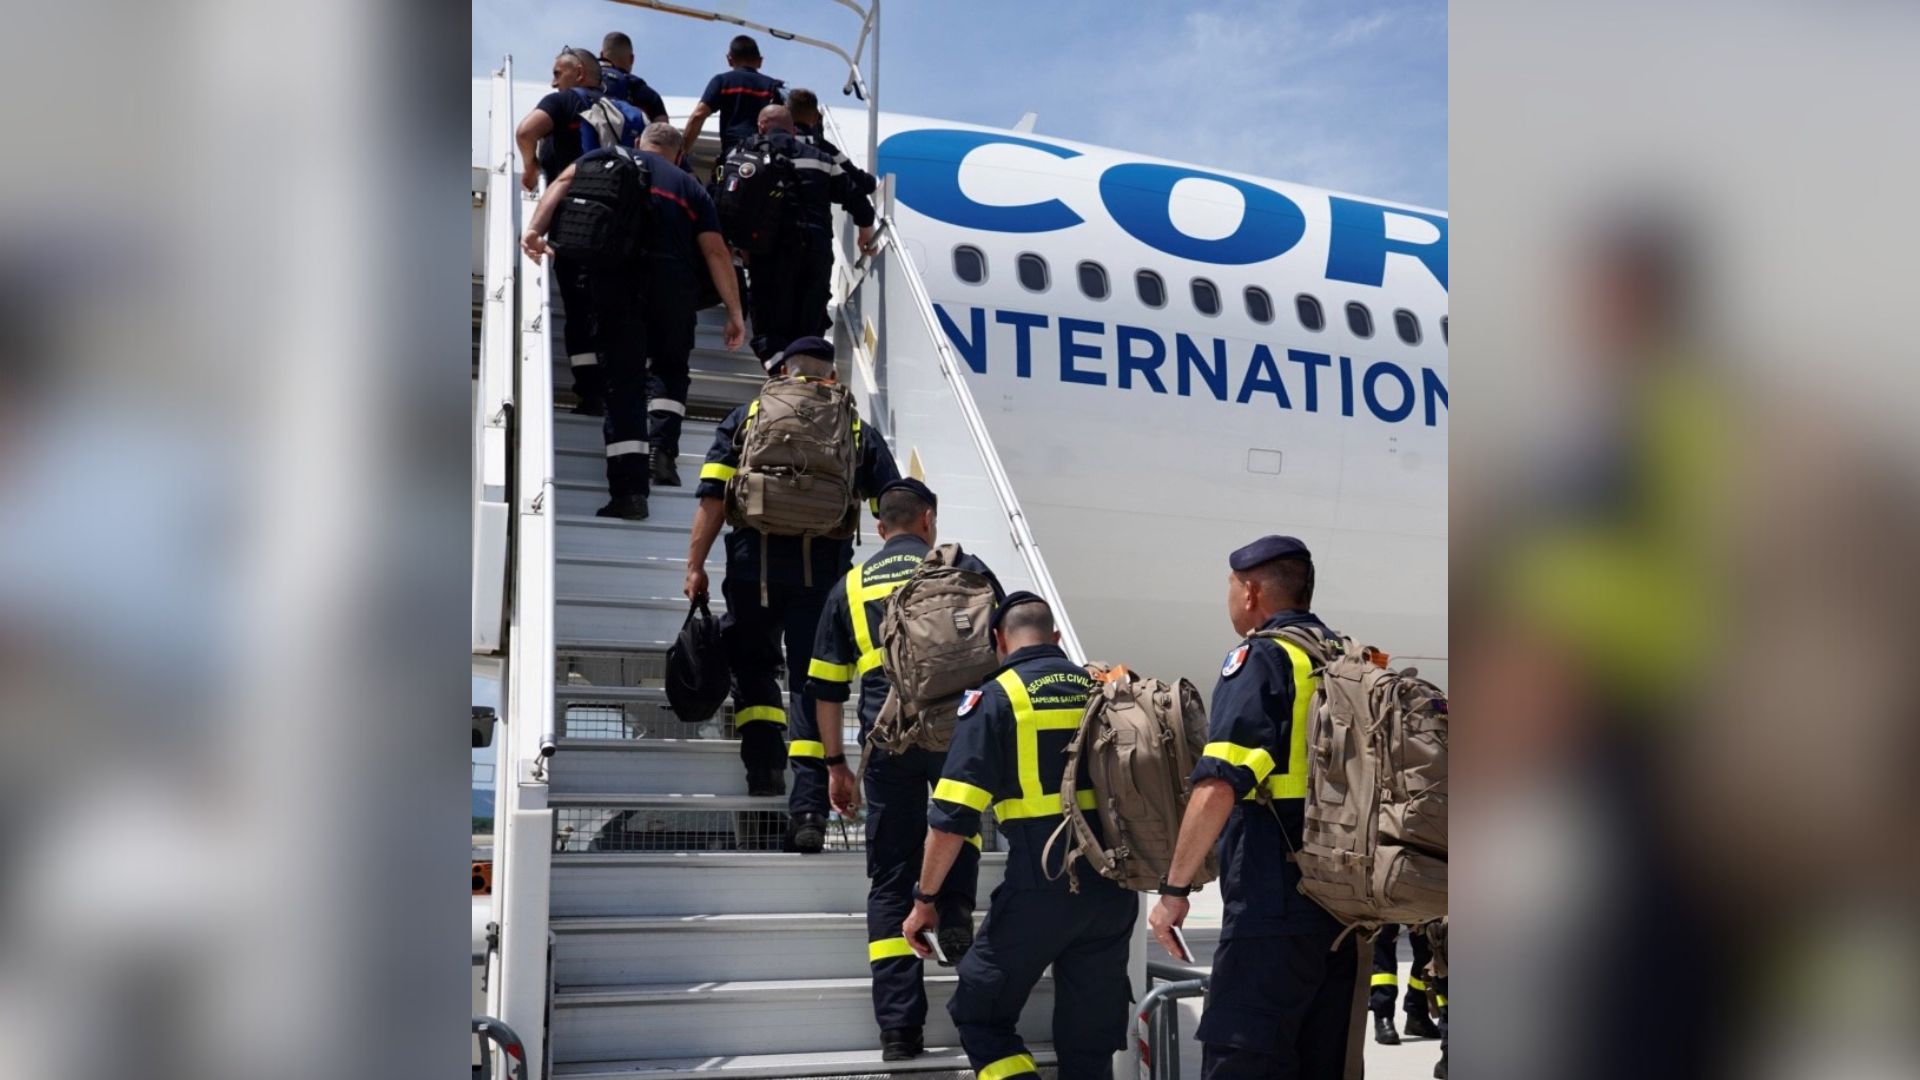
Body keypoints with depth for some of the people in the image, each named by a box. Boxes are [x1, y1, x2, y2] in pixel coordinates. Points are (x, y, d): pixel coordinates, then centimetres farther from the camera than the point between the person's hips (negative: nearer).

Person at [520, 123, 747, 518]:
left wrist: (535, 228, -11)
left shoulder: (609, 159, 22)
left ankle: (629, 489, -11)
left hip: (616, 274, -1)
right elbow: (716, 251, 15)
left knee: (624, 378, -1)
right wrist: (734, 312, 13)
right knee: (672, 366, 24)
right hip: (673, 280, 1)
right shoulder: (690, 186, 25)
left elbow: (564, 181, 2)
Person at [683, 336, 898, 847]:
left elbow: (713, 497, 3)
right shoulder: (858, 430, 15)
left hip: (756, 561, 0)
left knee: (752, 662, 22)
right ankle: (808, 807, -6)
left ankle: (765, 761, 10)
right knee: (813, 681, 1)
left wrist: (695, 565, 5)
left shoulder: (747, 417, 13)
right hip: (825, 566, 0)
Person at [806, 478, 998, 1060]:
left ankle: (899, 1029, 4)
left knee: (891, 881, 7)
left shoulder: (851, 587, 18)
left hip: (888, 740, 1)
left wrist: (835, 764, 22)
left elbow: (827, 687, 16)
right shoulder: (965, 570, 11)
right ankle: (954, 914, 13)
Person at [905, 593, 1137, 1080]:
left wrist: (925, 899, 0)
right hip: (1114, 889, 5)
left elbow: (953, 816, -9)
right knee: (1089, 1040, 13)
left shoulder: (995, 697, -4)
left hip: (1041, 890, -5)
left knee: (979, 1014, 11)